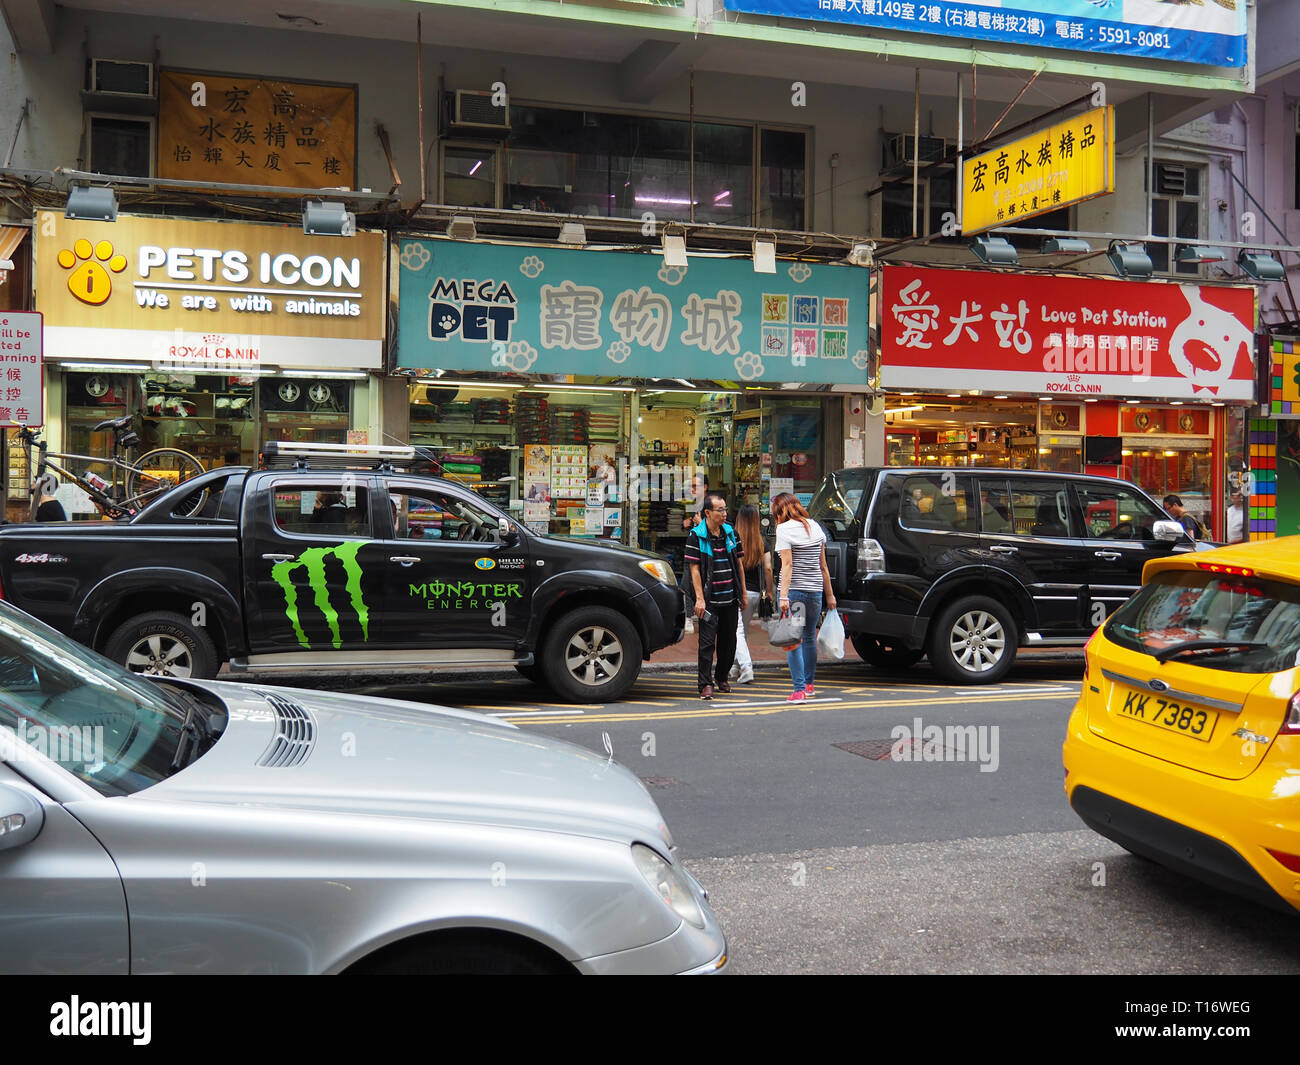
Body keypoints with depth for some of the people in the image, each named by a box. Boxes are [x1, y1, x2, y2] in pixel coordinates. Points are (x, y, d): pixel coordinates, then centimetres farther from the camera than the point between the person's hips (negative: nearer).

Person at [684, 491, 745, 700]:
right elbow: (694, 569, -9)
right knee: (707, 642, -6)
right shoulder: (696, 536, -6)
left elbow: (739, 564, 14)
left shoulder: (731, 533, 9)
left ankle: (722, 677, 28)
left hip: (731, 599, 5)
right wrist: (699, 598, -15)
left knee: (729, 641, 11)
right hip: (709, 600, -5)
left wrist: (743, 593, 12)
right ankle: (706, 684, -3)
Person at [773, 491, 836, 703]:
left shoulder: (784, 529, -8)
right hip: (815, 590, 6)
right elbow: (822, 564, 12)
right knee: (810, 637, 19)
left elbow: (787, 564, -17)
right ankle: (809, 685, 30)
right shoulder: (815, 526, 10)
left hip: (794, 590, -6)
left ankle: (799, 690, -8)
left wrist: (783, 596, -20)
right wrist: (829, 594, 16)